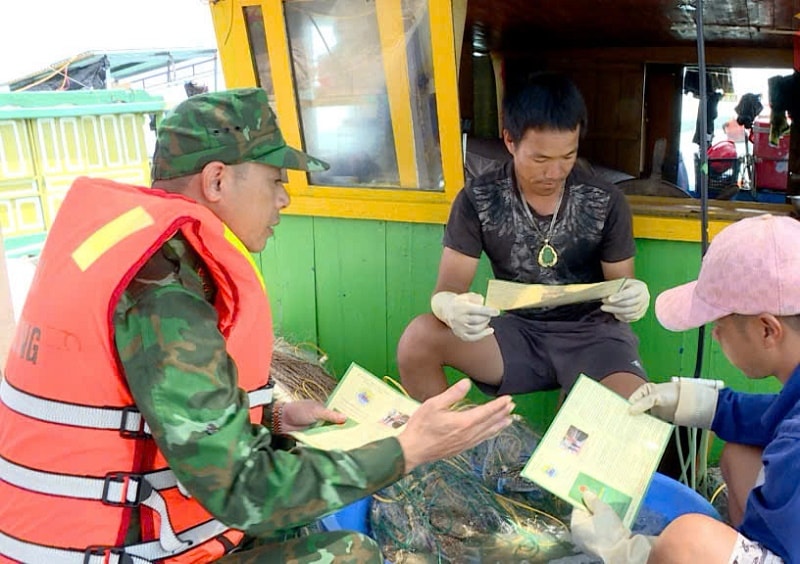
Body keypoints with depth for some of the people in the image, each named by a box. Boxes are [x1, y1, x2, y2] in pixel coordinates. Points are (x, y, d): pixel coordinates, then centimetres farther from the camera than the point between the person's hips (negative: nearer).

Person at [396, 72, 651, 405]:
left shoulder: (606, 201, -6)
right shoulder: (477, 200, -7)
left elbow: (620, 286, 2)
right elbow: (448, 288, -9)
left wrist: (632, 299, -25)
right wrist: (451, 308, -36)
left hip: (591, 331, -1)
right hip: (519, 331, 1)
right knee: (417, 340, -23)